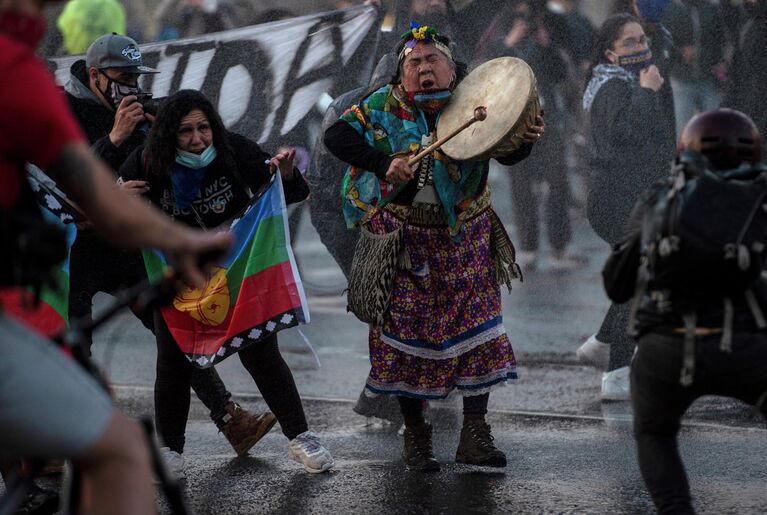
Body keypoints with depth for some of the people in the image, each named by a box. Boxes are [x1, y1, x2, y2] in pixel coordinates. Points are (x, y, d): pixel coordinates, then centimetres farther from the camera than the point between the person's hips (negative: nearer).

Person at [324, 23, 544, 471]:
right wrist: (383, 162, -23)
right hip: (404, 239, -1)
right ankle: (415, 436, 15)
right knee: (409, 332, 3)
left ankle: (475, 436, 8)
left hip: (465, 238, 1)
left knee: (475, 328, 0)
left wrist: (525, 137, -32)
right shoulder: (383, 106, -3)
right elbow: (337, 136, -10)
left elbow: (507, 153, -9)